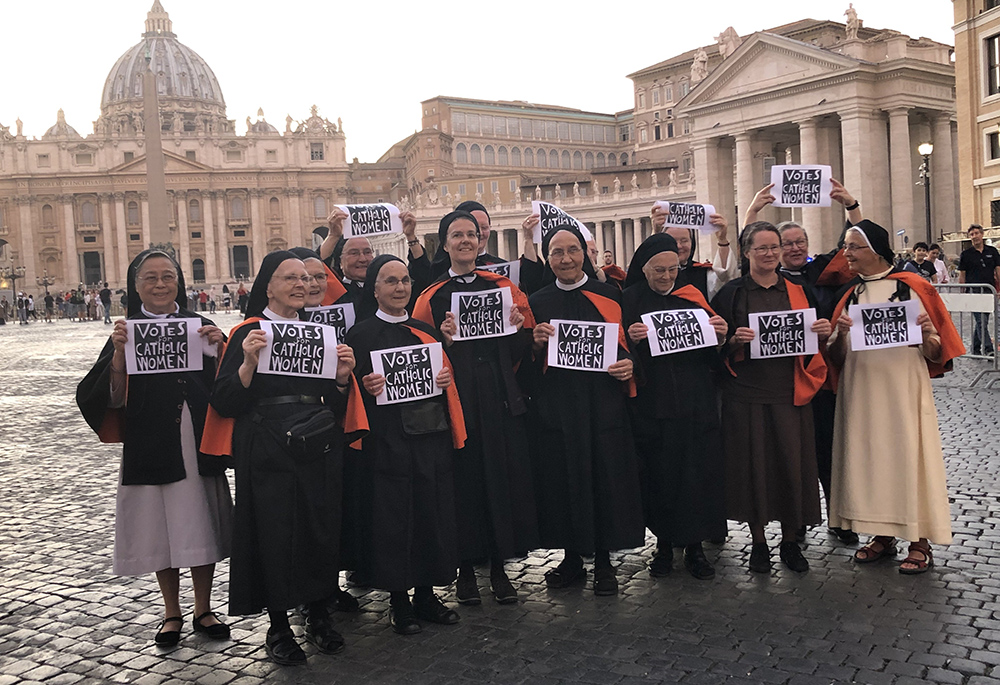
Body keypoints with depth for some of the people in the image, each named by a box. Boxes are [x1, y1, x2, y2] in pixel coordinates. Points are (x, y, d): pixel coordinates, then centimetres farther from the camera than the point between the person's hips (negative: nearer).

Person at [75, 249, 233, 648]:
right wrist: (118, 355, -19)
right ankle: (172, 613, 26)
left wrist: (218, 350, -13)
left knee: (200, 526, 7)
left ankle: (203, 611, 24)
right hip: (150, 447, -1)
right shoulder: (126, 332, 2)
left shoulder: (200, 327, 6)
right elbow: (114, 400, -5)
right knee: (160, 530, 8)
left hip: (199, 445, 1)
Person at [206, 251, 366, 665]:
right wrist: (248, 363, -25)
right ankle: (278, 627, 18)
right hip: (268, 455, -4)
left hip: (319, 453, 5)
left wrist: (342, 377, -7)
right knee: (274, 534, 0)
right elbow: (224, 403, -10)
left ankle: (319, 616, 25)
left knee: (323, 530, 7)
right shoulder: (248, 334, -3)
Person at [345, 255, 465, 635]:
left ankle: (426, 595, 20)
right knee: (393, 517, -1)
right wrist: (367, 387, -22)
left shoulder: (425, 330, 15)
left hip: (431, 436, 5)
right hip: (388, 442, -5)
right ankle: (398, 600, 13)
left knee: (433, 513, 6)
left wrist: (446, 380, -2)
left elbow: (445, 376, 19)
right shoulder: (362, 334, 0)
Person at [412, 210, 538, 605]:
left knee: (504, 476, 3)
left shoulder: (503, 287, 11)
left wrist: (518, 327, -8)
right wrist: (444, 339, -16)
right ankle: (465, 568, 17)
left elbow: (524, 347, 12)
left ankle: (499, 566, 17)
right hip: (456, 399, -1)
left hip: (500, 399, 2)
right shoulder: (432, 297, 6)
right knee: (464, 479, 2)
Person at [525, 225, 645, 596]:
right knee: (561, 479, 4)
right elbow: (526, 364, 9)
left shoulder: (610, 296, 6)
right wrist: (535, 344, -12)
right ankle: (571, 558, 20)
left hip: (603, 403, -1)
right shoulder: (537, 303, 8)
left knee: (605, 478, 2)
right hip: (554, 408, 1)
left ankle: (603, 561, 17)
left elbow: (631, 344, 8)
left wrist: (630, 364, -12)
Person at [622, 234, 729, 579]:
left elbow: (712, 356, 9)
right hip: (650, 404, -1)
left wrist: (720, 336, -11)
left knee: (697, 471, 1)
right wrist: (631, 339, -21)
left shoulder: (693, 297, 9)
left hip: (694, 404, 2)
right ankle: (664, 543, 17)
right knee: (657, 473, 2)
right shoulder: (630, 300, 3)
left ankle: (694, 545, 13)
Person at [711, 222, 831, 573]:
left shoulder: (797, 292, 10)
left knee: (792, 463, 3)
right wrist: (735, 340, -19)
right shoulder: (731, 293, 2)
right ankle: (758, 541, 17)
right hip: (746, 395, -2)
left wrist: (823, 333, -6)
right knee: (753, 464, 2)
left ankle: (789, 541, 19)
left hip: (789, 393, 2)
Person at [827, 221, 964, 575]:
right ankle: (882, 535, 22)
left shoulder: (911, 287, -4)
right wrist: (841, 334, -13)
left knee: (908, 455, 0)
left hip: (904, 388, -4)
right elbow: (836, 356, 7)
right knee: (868, 456, 8)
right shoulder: (849, 294, 9)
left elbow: (934, 353, -2)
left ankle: (920, 542, 12)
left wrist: (928, 335, -23)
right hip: (860, 390, 4)